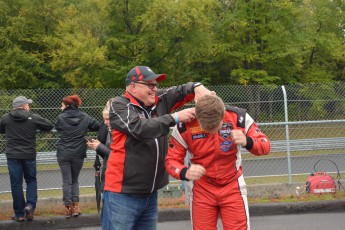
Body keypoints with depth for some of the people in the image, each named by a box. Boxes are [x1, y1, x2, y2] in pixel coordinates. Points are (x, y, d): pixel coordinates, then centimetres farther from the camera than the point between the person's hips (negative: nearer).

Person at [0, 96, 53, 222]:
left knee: (16, 184, 5)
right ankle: (30, 205, -4)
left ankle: (19, 214, 7)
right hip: (29, 155, 0)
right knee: (31, 180, 17)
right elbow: (49, 126, 2)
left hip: (13, 155, 0)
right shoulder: (33, 118, -7)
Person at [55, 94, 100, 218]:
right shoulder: (85, 117, -3)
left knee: (67, 180, 7)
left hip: (63, 153, -2)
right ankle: (76, 205, 3)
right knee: (75, 180, 16)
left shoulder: (61, 118, -10)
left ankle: (68, 207, 5)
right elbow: (97, 126, 7)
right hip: (78, 153, 2)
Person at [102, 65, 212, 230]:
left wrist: (198, 88, -9)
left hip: (150, 193, 7)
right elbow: (140, 128, -22)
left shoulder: (159, 100, 9)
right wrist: (174, 118, -19)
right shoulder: (119, 105, -8)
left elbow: (183, 90, 14)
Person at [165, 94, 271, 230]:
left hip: (232, 187, 0)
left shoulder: (239, 118, -19)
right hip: (202, 189, 0)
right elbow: (172, 160, -13)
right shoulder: (185, 126, -20)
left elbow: (265, 145, -13)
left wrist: (247, 142, -36)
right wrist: (185, 173, -36)